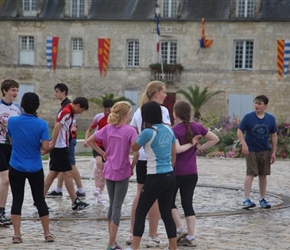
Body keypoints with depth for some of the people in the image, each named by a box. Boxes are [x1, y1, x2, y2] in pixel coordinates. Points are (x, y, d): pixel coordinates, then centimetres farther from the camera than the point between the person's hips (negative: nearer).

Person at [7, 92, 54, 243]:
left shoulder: (12, 121, -5)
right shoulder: (42, 124, -11)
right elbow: (46, 147, -15)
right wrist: (38, 143, 6)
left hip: (16, 168, 0)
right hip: (35, 169, 0)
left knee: (17, 200, 8)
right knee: (40, 200, 11)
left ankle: (17, 235, 4)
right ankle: (47, 234, 15)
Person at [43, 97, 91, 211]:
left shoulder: (67, 112, 16)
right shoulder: (67, 112, -15)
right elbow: (57, 127, -23)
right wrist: (53, 144, -24)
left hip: (58, 147, 10)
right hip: (60, 147, -10)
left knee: (53, 173, 10)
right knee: (68, 173, -5)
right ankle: (75, 203, 0)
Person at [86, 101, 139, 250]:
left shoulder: (108, 128, 2)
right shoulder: (130, 131, -13)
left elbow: (89, 141, 6)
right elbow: (136, 153, -22)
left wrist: (103, 153, 8)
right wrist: (132, 166, -7)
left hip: (109, 171, 5)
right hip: (122, 172, -5)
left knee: (112, 205, 16)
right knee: (117, 206, 0)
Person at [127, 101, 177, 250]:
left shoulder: (148, 133, -15)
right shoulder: (169, 130, 5)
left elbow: (134, 148, 3)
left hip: (156, 178, -7)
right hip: (170, 176, 7)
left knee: (140, 212, 2)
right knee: (166, 213, 14)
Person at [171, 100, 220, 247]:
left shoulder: (174, 130, -13)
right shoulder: (196, 127, 3)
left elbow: (177, 149, -28)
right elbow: (215, 139, 7)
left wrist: (190, 144, -14)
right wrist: (200, 148, 6)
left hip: (176, 172, -5)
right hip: (192, 172, 5)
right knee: (187, 203, 9)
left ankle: (180, 229, 5)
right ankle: (191, 237, 6)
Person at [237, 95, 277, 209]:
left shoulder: (270, 118, 0)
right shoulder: (248, 117, -8)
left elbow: (274, 136, 6)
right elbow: (240, 132, -6)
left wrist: (274, 152, 3)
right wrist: (244, 144, -20)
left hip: (265, 151, 3)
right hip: (251, 151, -3)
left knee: (263, 175, 9)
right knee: (250, 174, -10)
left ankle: (262, 199, 21)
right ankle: (246, 200, -10)